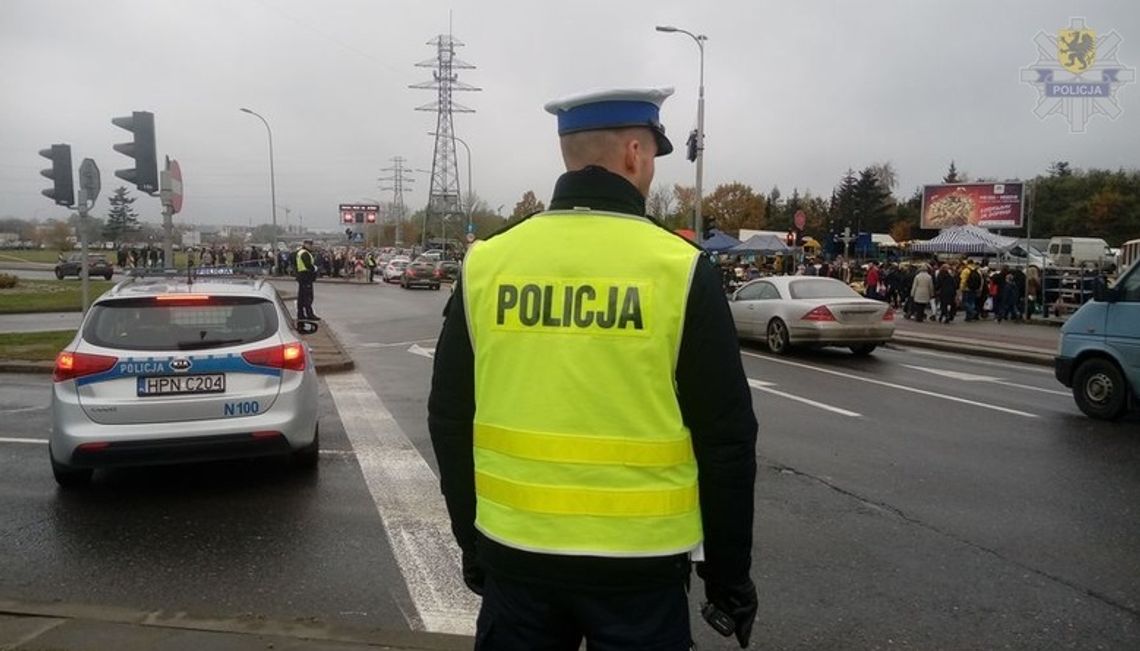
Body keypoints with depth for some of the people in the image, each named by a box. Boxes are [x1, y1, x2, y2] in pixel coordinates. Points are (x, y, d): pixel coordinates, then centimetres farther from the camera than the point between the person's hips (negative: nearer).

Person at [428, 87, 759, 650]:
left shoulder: (486, 265, -3)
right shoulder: (680, 270, -11)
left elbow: (450, 421, 4)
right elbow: (725, 440, -8)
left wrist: (471, 541, 16)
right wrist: (728, 571, 5)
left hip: (515, 552, 3)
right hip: (638, 562, -2)